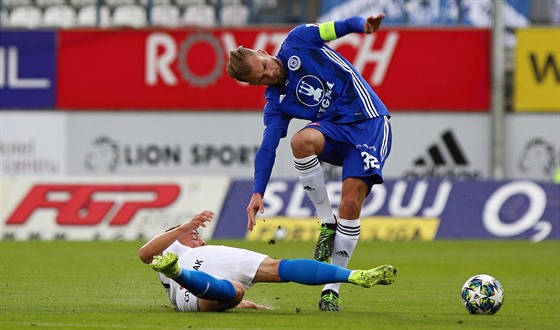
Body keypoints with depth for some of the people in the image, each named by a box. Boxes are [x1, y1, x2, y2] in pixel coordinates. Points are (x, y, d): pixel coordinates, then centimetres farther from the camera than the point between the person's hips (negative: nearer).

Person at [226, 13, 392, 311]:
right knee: (301, 141, -31)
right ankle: (327, 224, -13)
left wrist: (363, 24, -22)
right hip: (335, 129, 3)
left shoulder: (297, 42, 1)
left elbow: (341, 27, 1)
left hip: (370, 124, -3)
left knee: (351, 202, -17)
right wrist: (257, 192, -13)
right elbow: (267, 147, -2)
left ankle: (331, 289, -8)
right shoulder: (275, 102, 6)